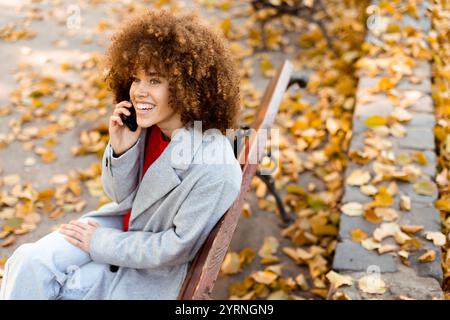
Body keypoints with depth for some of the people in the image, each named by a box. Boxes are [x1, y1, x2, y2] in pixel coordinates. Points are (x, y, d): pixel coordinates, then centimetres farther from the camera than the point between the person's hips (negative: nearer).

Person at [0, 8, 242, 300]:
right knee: (30, 261, -13)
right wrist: (121, 149, -20)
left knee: (42, 284, -11)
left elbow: (177, 247, -21)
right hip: (124, 225, 5)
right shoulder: (149, 125, -12)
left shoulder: (217, 172, -32)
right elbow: (123, 197, 0)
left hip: (152, 273, -5)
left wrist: (101, 243, -13)